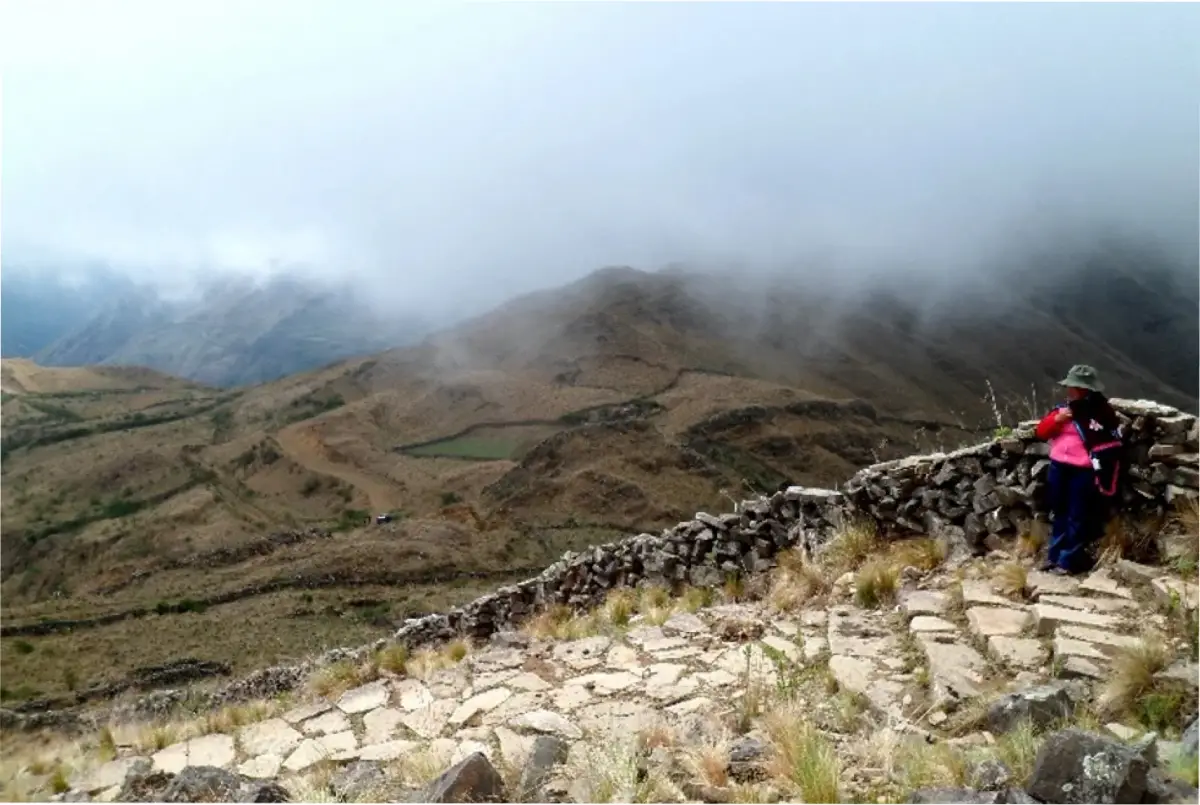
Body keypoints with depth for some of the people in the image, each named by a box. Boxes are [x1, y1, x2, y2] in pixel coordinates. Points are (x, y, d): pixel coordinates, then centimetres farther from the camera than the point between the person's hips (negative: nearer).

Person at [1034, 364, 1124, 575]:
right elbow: (1041, 432, 10)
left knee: (1077, 516, 3)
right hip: (1058, 467, 6)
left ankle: (1068, 560, 10)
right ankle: (1054, 555, 27)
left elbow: (1109, 445, -11)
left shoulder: (1101, 412, -9)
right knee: (1059, 513, 16)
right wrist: (1056, 418, -8)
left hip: (1083, 471, -6)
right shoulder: (1064, 407, 8)